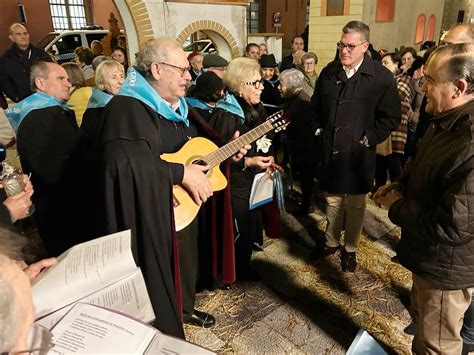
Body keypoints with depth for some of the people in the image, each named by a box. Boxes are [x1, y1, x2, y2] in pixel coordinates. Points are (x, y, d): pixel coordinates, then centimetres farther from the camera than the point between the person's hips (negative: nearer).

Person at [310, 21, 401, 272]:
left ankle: (350, 249, 30)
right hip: (330, 152, 3)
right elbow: (315, 106, 17)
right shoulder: (329, 72, 4)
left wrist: (369, 139, -10)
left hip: (359, 155, -3)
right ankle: (331, 242, 35)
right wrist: (318, 130, 7)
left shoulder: (382, 77, -8)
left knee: (355, 205, 11)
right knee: (332, 201, 16)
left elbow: (391, 117, -4)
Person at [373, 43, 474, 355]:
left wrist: (397, 206, -18)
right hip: (428, 255, 9)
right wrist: (400, 185, -1)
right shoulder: (447, 122, -1)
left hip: (446, 267, -9)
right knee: (422, 315, 31)